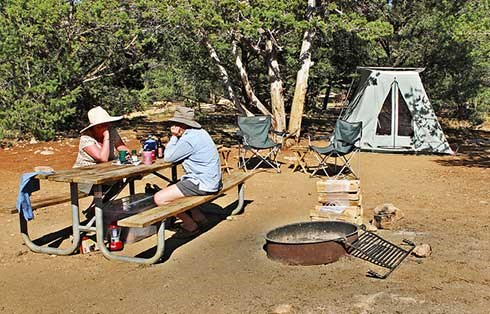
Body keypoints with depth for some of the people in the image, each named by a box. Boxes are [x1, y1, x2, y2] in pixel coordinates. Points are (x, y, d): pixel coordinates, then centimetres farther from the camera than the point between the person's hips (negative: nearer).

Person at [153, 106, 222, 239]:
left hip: (202, 183, -11)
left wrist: (174, 136, -2)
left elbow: (168, 158, -11)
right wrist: (176, 137, 4)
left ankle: (191, 226, 3)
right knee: (171, 188, 29)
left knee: (159, 198, -12)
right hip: (211, 180, 11)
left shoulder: (189, 139, -19)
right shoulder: (199, 132, 13)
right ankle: (198, 217, 22)